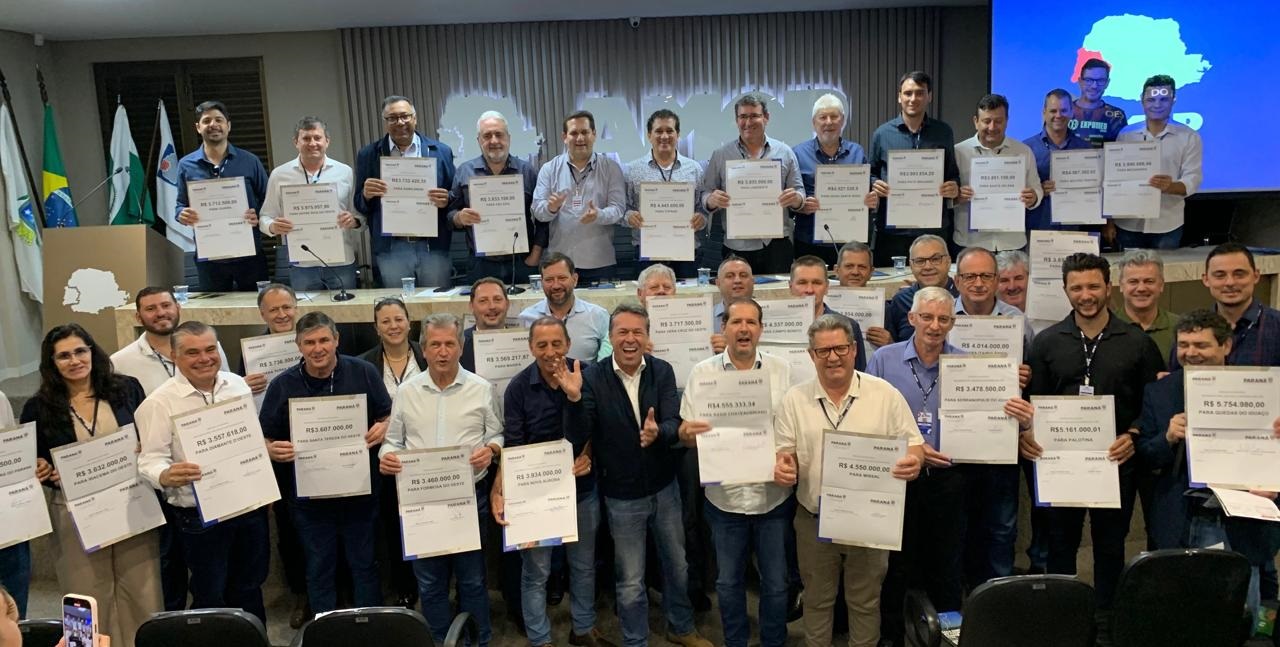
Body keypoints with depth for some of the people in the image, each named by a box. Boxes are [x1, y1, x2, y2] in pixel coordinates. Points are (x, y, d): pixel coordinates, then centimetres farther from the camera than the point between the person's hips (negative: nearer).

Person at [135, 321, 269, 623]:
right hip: (201, 516, -4)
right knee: (210, 596, 9)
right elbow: (150, 461, -16)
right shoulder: (160, 403, -12)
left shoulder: (238, 385, 3)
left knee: (250, 586, 19)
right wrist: (167, 476, -37)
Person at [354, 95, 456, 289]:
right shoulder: (368, 155, 8)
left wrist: (446, 200, -14)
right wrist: (366, 194, -11)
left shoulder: (441, 152, 7)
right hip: (390, 250, 0)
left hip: (434, 248, 0)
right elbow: (360, 206, 11)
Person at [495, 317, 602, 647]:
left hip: (582, 486, 2)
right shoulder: (519, 387, -12)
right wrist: (498, 490, -21)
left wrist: (588, 455, -15)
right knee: (536, 571, 8)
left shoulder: (586, 376, -8)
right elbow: (512, 445, -10)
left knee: (584, 565, 18)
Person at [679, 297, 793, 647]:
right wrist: (688, 433, -25)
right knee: (728, 581, 15)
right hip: (724, 496, 0)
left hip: (773, 494, 0)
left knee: (776, 581, 13)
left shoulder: (782, 369, -2)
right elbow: (686, 431, -2)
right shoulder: (703, 372, -3)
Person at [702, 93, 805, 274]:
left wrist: (796, 198, -13)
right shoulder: (720, 155, 8)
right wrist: (712, 200, -14)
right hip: (736, 247, 0)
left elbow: (799, 192, 11)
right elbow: (705, 194, 9)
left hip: (776, 245, 1)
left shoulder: (785, 152, 9)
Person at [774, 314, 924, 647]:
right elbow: (785, 451, 3)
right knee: (817, 600, 17)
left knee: (865, 602, 14)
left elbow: (913, 443, -1)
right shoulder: (795, 399, -1)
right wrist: (783, 465, -20)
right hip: (814, 520, 1)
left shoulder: (885, 394, -5)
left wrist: (913, 460, -24)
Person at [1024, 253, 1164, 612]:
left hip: (1116, 461, 0)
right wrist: (1025, 432, -13)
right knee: (1061, 543, 11)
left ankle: (1106, 617, 27)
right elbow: (1034, 400, 4)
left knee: (1110, 546, 12)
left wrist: (1134, 437, -15)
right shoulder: (1046, 341, 3)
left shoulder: (1139, 343, 1)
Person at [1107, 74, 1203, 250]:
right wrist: (1109, 221, 2)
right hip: (1128, 225, 1)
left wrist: (1169, 186, -27)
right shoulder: (1126, 135, 6)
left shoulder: (1189, 137, 2)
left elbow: (1192, 180, -4)